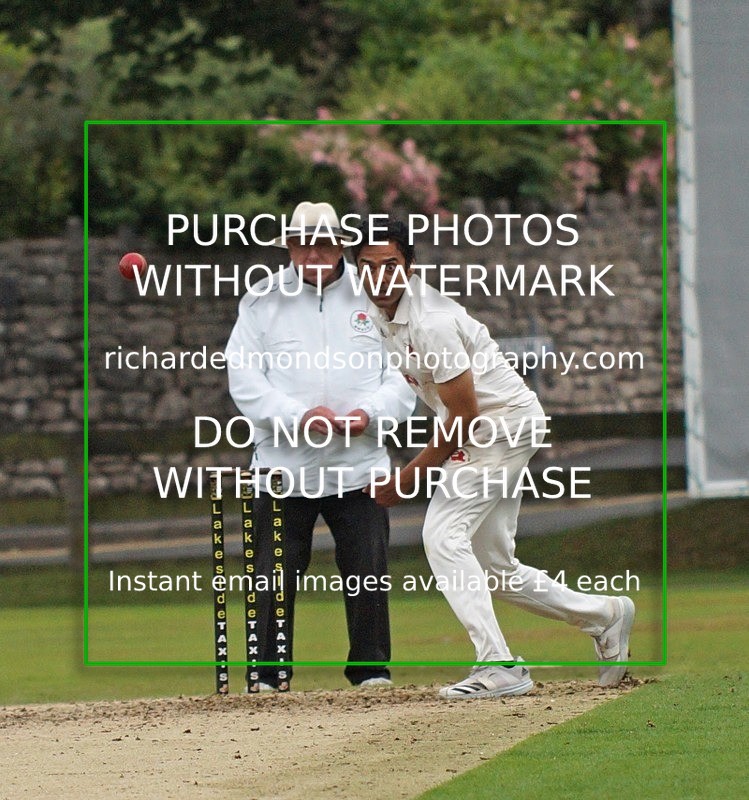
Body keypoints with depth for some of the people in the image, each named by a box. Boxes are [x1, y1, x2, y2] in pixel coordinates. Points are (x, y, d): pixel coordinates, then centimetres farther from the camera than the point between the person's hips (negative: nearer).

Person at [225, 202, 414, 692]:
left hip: (359, 465, 1)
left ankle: (372, 668, 12)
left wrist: (371, 414, -13)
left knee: (367, 568, 1)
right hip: (285, 464, -1)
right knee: (276, 572, 0)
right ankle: (268, 671, 9)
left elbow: (404, 373, 6)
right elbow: (244, 377, -3)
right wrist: (298, 416, -16)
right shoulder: (263, 301, 5)